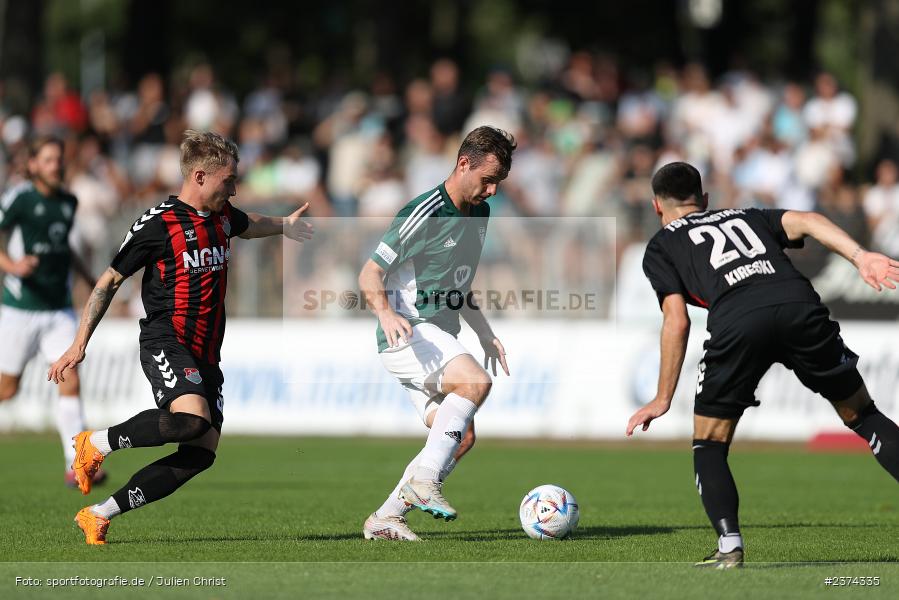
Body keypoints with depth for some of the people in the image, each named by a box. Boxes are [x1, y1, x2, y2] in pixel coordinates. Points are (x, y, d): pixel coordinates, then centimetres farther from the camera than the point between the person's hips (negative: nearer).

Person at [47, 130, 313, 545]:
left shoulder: (223, 216, 13)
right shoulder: (157, 225, -8)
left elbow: (249, 226, 42)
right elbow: (109, 281, -1)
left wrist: (283, 225, 29)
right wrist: (79, 345, -3)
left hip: (205, 355, 8)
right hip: (166, 343, -8)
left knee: (200, 454, -4)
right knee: (192, 418, -34)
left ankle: (98, 515, 3)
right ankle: (95, 444, -13)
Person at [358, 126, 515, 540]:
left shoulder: (479, 213, 14)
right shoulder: (425, 213, -14)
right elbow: (370, 275, -15)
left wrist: (485, 333, 23)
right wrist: (386, 312, -33)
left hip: (440, 337, 9)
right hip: (409, 333, -9)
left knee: (461, 437, 1)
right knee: (475, 381, -31)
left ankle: (384, 518, 6)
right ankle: (424, 479, -27)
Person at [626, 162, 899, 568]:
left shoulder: (660, 247, 28)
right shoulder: (747, 216, 37)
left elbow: (677, 322, 14)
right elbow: (804, 221, 16)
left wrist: (663, 400, 19)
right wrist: (860, 257, 1)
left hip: (736, 321, -2)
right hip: (800, 304, 3)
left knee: (709, 444, 17)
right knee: (863, 416, 17)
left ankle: (729, 546, 1)